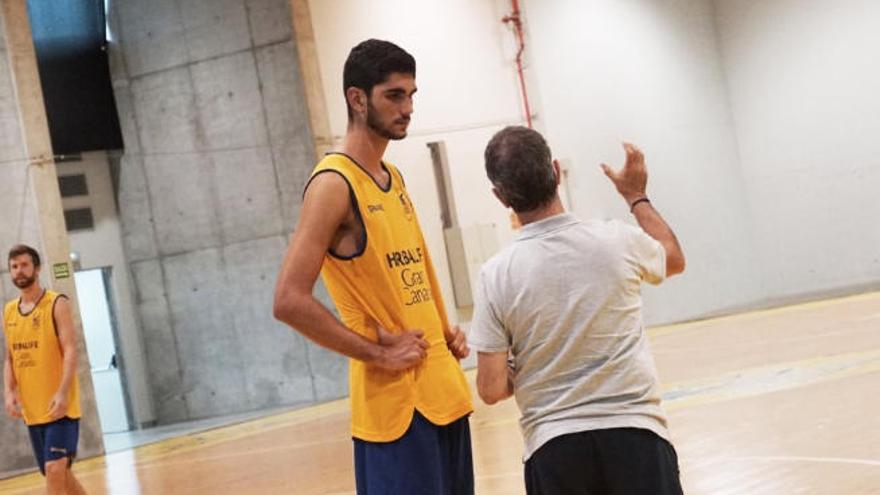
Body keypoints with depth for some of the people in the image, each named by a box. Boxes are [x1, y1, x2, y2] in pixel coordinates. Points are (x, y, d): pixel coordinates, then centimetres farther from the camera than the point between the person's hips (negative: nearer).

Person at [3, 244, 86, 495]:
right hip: (32, 409, 7)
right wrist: (9, 392, -1)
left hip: (60, 405, -7)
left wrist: (63, 393, -25)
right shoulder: (9, 311, 12)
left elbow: (70, 350, -14)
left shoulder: (57, 303, -6)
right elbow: (10, 358, 16)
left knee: (55, 469, -14)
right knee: (58, 473, 12)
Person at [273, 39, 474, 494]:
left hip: (442, 387, 9)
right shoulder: (334, 184, -14)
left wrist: (444, 331, 8)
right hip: (394, 399, -8)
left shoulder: (393, 178, 13)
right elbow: (290, 302, -21)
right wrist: (378, 354, -17)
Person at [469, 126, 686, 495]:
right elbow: (674, 259, 19)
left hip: (553, 445, 0)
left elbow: (491, 389, -7)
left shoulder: (497, 275, -9)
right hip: (634, 433, 0)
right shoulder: (617, 241, -6)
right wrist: (637, 197, 31)